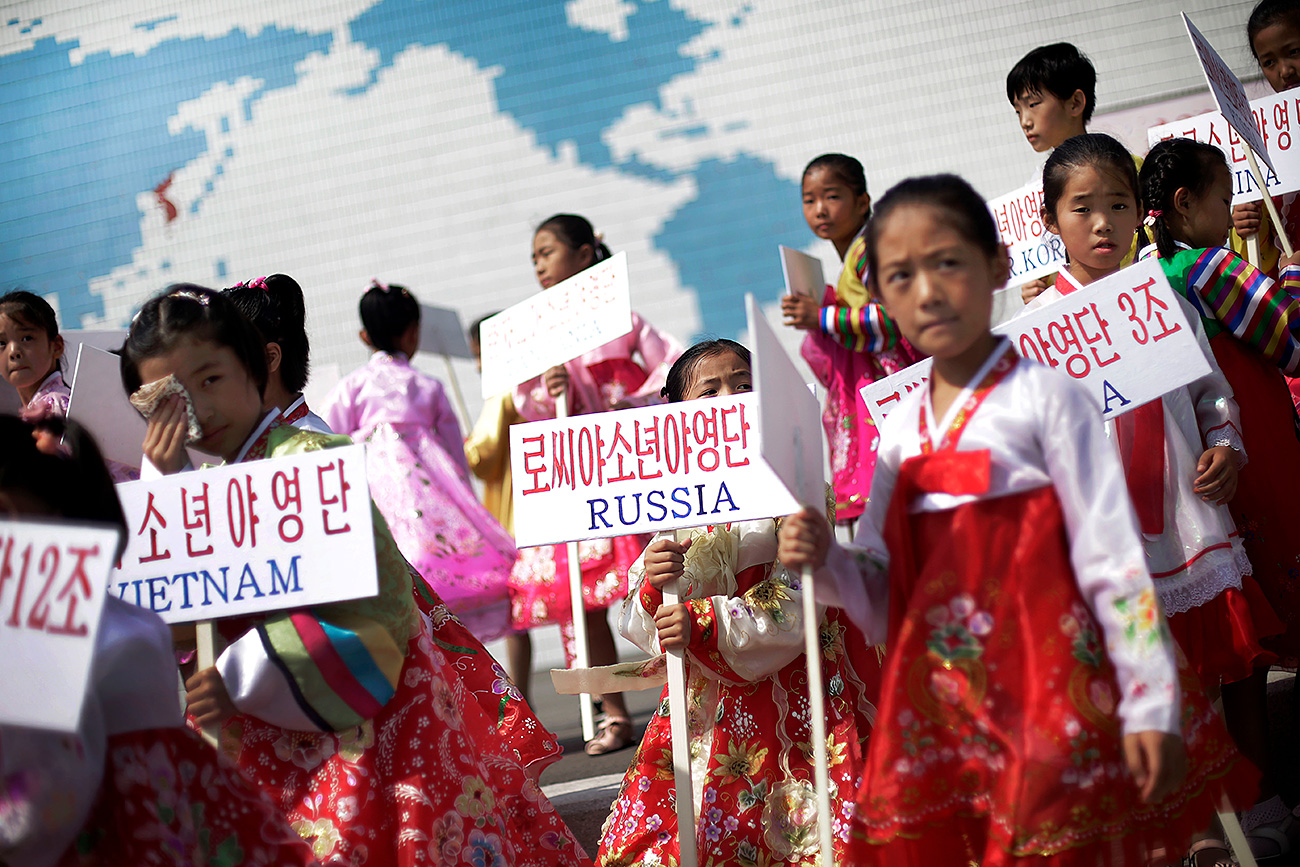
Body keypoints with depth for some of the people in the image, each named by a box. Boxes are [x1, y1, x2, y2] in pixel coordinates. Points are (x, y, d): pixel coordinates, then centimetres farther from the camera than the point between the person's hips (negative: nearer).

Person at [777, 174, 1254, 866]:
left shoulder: (1042, 399, -3)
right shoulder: (901, 431, 11)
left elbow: (1114, 561, -7)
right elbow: (884, 601, 13)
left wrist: (1150, 708, -11)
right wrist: (826, 562, -7)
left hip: (1048, 700, -5)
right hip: (938, 713, 5)